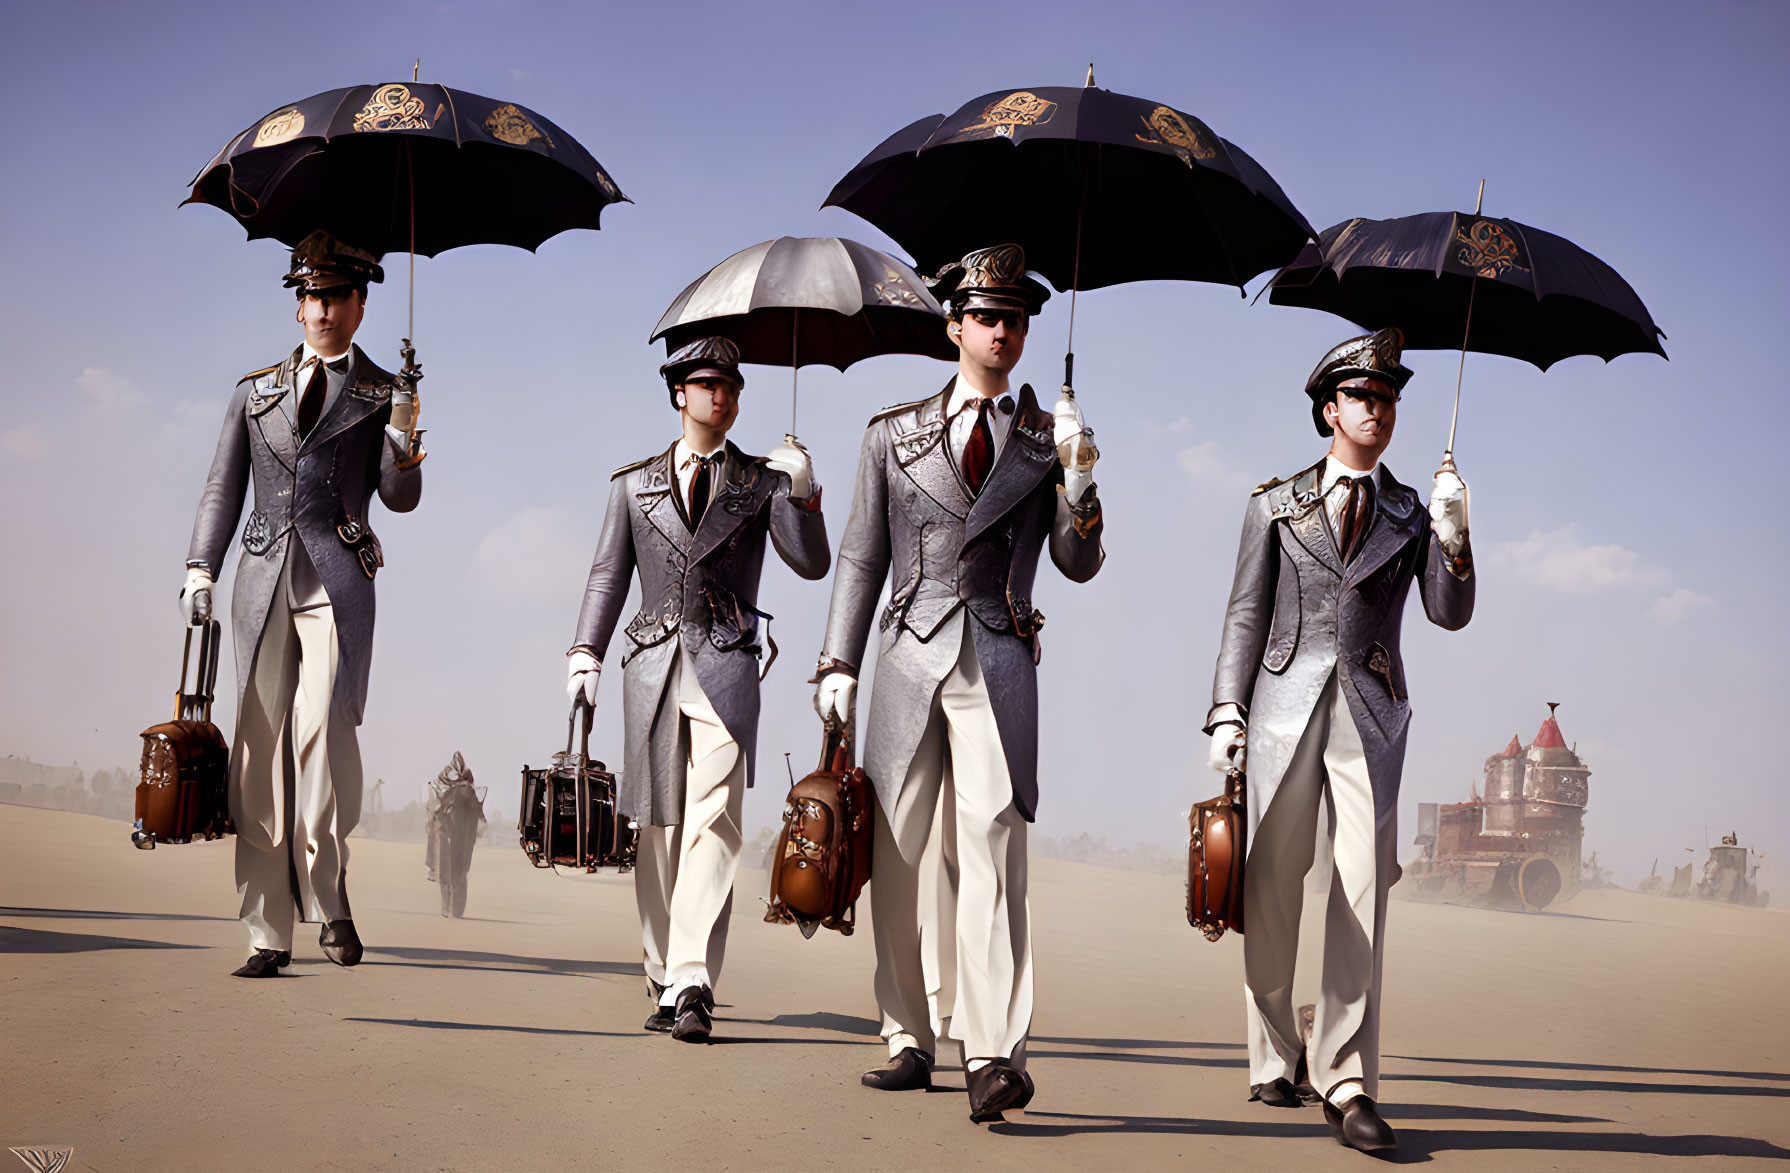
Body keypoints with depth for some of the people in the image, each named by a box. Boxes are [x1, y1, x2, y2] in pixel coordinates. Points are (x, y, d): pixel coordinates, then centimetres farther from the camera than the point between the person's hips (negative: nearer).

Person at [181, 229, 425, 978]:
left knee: (324, 721, -23)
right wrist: (200, 570, 3)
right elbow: (223, 488, 15)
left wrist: (401, 440, -14)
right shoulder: (256, 391, 16)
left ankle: (327, 888, -6)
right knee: (261, 750, -1)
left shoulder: (383, 394, 10)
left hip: (338, 580, -2)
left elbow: (400, 499, 5)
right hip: (264, 580, 3)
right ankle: (269, 934, 3)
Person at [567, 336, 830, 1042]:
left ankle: (692, 986, -20)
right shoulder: (634, 484, 15)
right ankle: (664, 982, 17)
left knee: (712, 825, -14)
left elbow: (812, 564, 2)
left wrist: (801, 493, -13)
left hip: (726, 669, -2)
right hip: (653, 667, 2)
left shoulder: (762, 481, 10)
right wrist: (586, 654, 1)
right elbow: (608, 575, 13)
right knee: (659, 829, 6)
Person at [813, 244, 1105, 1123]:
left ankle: (994, 1056, -17)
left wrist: (1078, 477, -12)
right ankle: (912, 1040, 14)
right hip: (911, 657, 2)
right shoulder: (894, 433, 12)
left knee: (990, 845, -13)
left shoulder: (1049, 439, 10)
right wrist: (838, 664, 5)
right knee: (902, 854, 3)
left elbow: (1079, 565, 4)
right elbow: (861, 557, 12)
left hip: (998, 663, -2)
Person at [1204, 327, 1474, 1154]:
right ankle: (1275, 1060, 16)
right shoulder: (1276, 504, 11)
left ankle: (1345, 1081, -9)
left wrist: (1451, 535, -14)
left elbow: (1450, 613, 3)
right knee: (1271, 890, 2)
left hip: (1371, 714, 0)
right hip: (1285, 706, 0)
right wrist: (1227, 711, -2)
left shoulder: (1411, 515, 13)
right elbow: (1246, 611, 7)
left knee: (1363, 893, -9)